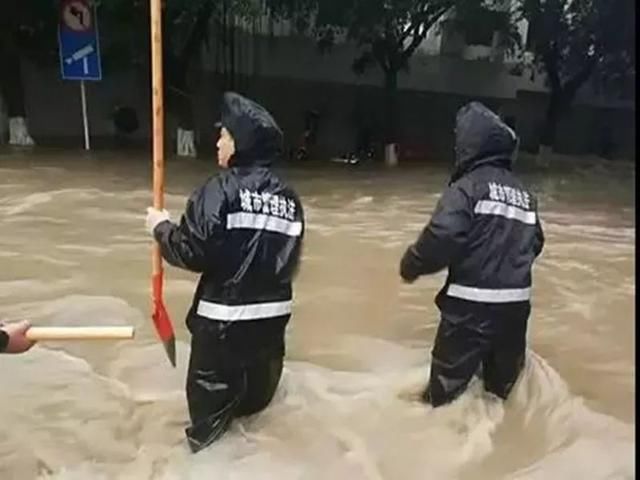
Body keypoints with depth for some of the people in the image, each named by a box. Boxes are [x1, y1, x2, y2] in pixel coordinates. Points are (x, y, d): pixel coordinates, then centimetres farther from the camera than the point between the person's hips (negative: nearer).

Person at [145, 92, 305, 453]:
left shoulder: (221, 190, -17)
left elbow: (193, 253, -19)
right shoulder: (289, 197, 2)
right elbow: (290, 261, 8)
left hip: (224, 315, -6)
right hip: (274, 312, 6)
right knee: (257, 391, 27)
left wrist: (162, 227, -1)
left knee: (211, 386, 16)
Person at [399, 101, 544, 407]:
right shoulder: (524, 193, 12)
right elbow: (534, 243, 18)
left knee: (449, 377, 8)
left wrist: (411, 266, -7)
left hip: (472, 302, -7)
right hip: (516, 302, 7)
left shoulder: (468, 186, -11)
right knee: (502, 379, 22)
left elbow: (442, 237, -22)